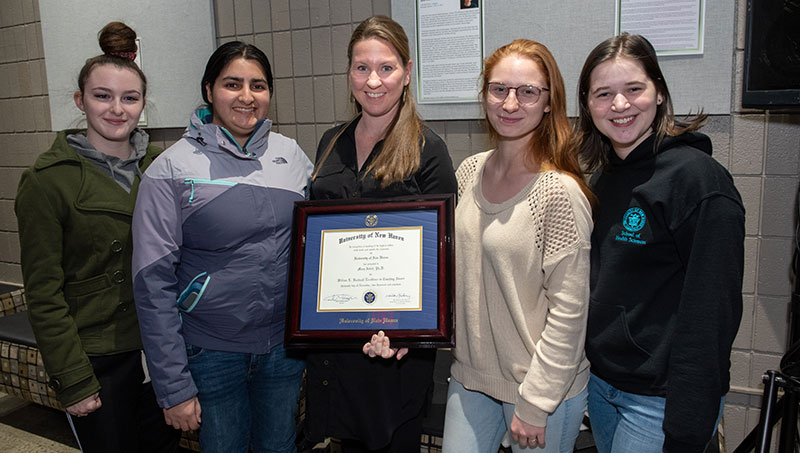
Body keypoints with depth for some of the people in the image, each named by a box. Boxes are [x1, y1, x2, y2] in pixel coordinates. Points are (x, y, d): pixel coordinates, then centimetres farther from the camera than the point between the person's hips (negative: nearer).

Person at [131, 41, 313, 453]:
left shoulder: (291, 154, 2)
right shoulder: (172, 168, -9)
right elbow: (153, 281, -11)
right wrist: (174, 386, -12)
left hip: (285, 343, 3)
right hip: (211, 352, -3)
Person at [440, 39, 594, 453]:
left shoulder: (559, 191, -19)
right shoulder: (469, 172, 1)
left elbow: (569, 309, -18)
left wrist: (535, 404, -14)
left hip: (544, 386, -5)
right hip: (470, 374, 6)